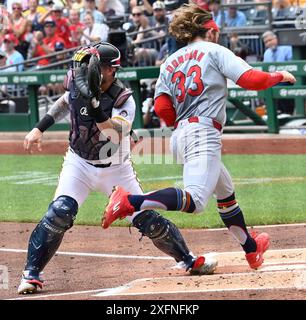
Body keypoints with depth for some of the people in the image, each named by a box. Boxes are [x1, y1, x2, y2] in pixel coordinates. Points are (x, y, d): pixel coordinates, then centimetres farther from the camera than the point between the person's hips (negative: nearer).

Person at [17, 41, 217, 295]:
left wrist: (93, 100, -52)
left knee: (148, 220, 0)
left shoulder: (124, 100, -23)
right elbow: (65, 103, 14)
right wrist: (39, 129, 10)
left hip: (116, 169, -1)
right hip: (79, 164, 1)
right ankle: (31, 274, -13)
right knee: (59, 213, -22)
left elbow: (114, 133, -42)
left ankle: (188, 260, 22)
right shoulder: (76, 81, -11)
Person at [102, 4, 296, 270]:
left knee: (226, 190, 25)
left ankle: (251, 249, 37)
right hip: (204, 134, -8)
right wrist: (280, 76, 12)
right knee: (194, 201, -22)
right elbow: (250, 79, -5)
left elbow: (162, 108, 7)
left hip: (180, 138, 9)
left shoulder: (170, 62, 19)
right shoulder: (214, 51, 5)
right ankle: (130, 201, -37)